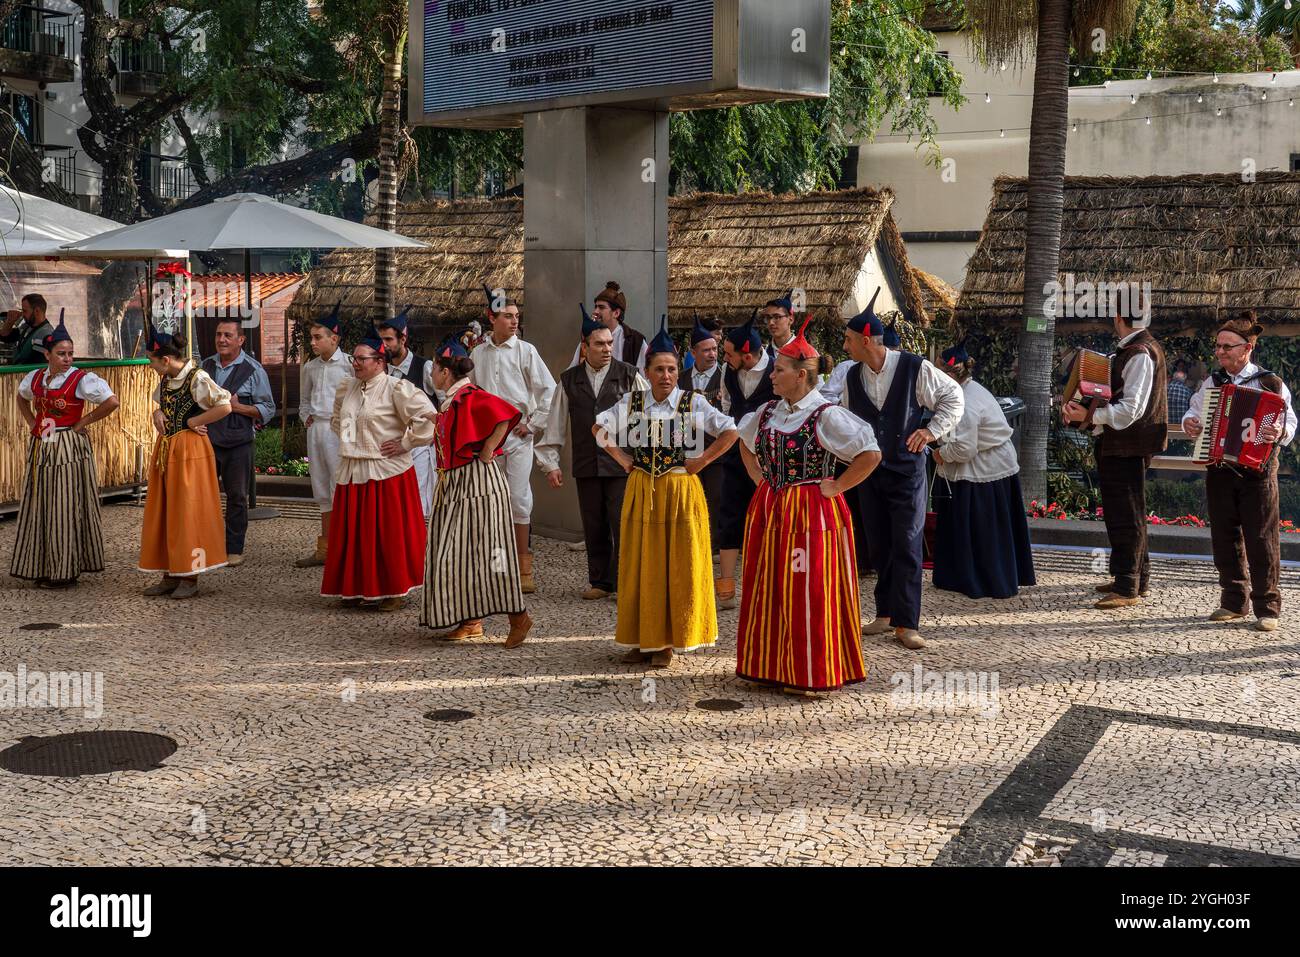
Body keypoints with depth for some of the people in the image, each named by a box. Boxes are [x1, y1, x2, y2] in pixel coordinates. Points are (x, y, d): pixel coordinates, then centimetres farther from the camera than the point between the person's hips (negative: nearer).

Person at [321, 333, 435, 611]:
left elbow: (426, 416, -19)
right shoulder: (347, 388, 11)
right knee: (353, 532, 9)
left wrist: (404, 443, -14)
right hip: (352, 471, 7)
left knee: (388, 532, -1)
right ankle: (357, 588, 20)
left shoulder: (395, 388, -11)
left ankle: (395, 591, 10)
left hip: (387, 472, -7)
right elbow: (336, 418, 32)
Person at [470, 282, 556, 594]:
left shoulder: (525, 351, 0)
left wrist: (534, 425, -4)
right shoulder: (478, 353, 9)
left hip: (518, 434, -3)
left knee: (519, 499, -7)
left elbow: (548, 390, -1)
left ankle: (523, 565, 1)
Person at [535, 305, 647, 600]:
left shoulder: (629, 376, 0)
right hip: (586, 465, 3)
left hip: (621, 464, -3)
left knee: (622, 525, -5)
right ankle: (599, 581, 20)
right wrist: (550, 462, 10)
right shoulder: (569, 381, 8)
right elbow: (555, 424, 12)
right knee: (593, 528, 9)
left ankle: (623, 583, 6)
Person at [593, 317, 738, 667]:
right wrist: (621, 458, 6)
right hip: (641, 493, 2)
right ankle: (642, 638, 14)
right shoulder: (631, 402, 3)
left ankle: (668, 642, 9)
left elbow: (730, 432, -3)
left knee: (679, 568, 0)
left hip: (680, 493, -2)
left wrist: (702, 460, -7)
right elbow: (599, 428, 15)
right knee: (640, 566, 5)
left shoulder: (693, 403, -4)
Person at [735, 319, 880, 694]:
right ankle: (770, 666, 22)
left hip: (811, 513, -7)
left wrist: (835, 487, -13)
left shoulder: (827, 416, -13)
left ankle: (814, 674, 9)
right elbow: (745, 443, 28)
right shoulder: (766, 412, 8)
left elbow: (871, 454, -16)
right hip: (769, 510, 7)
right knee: (767, 592, 10)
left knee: (808, 596, -2)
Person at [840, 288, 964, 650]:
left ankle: (905, 622, -3)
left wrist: (933, 430, -6)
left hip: (906, 467, -5)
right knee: (877, 544, 9)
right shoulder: (852, 378, 4)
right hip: (869, 469, 5)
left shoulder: (915, 368, -10)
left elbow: (953, 396, 2)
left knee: (907, 544, -7)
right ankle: (885, 613, 21)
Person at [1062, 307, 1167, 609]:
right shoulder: (1128, 351, 13)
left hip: (1129, 447, -10)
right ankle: (1135, 579, 28)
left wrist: (1090, 416, -24)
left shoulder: (1140, 354, -17)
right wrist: (1082, 411, 7)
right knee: (1124, 513, 17)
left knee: (1126, 515, -6)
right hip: (1117, 445, 10)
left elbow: (1131, 409, -23)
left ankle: (1127, 588, -1)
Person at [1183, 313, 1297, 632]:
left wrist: (1280, 433, -27)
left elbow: (1290, 421, -5)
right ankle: (1233, 602, 19)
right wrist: (1189, 423, -1)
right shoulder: (1212, 383, 11)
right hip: (1219, 470, 5)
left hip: (1257, 471, -5)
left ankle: (1267, 608, 4)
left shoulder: (1270, 383, -3)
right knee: (1225, 537, 8)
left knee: (1261, 540, -3)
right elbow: (1194, 411, 21)